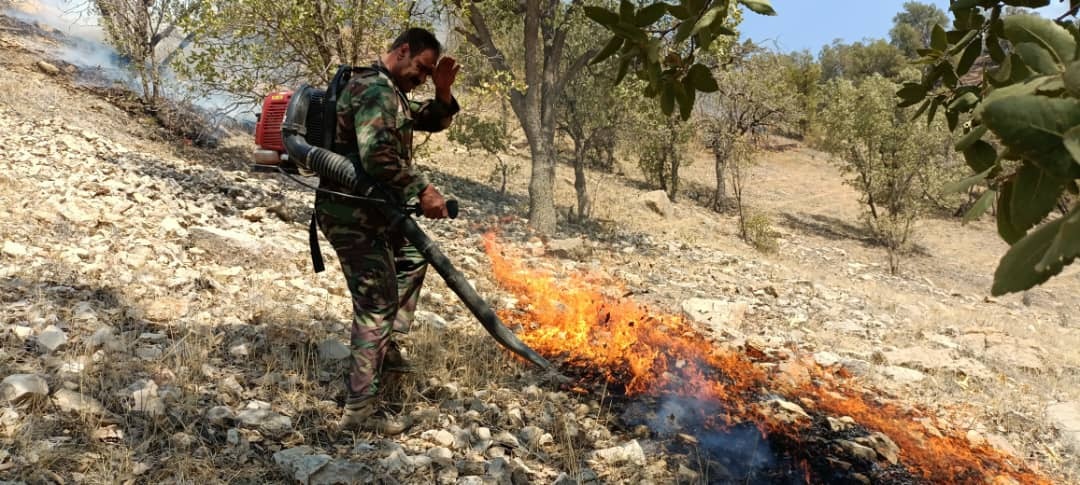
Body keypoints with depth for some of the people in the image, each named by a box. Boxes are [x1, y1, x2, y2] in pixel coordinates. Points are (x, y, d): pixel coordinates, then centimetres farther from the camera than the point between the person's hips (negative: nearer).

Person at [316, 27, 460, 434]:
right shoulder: (375, 89, -16)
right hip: (352, 216, -11)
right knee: (377, 305, -9)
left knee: (413, 255, 27)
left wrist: (442, 92, 4)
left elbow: (433, 122, 22)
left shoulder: (391, 92, 17)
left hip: (369, 212, 11)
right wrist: (422, 191, -25)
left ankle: (386, 345, 29)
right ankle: (360, 409, -4)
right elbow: (378, 157, -29)